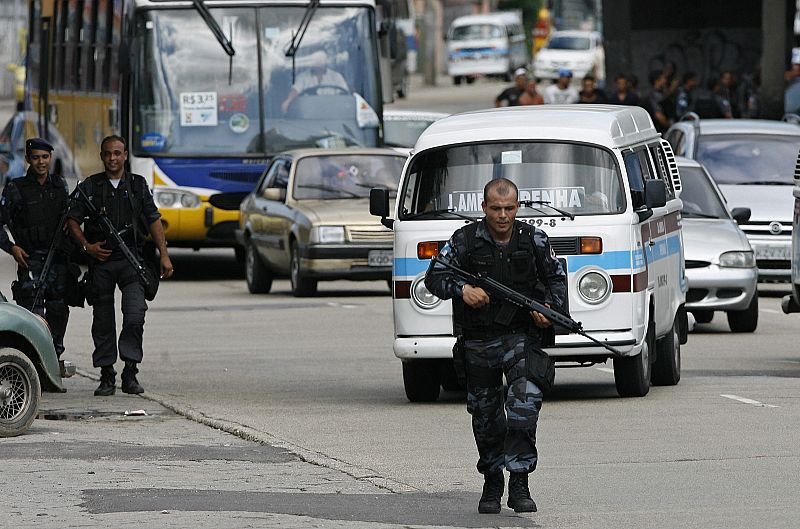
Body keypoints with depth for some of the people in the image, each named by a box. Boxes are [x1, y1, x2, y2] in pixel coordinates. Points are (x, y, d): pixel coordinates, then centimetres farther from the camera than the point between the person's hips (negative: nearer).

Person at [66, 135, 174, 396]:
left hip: (131, 259, -1)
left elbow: (153, 220, 11)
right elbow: (72, 219, 8)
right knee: (103, 321, 3)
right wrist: (87, 246, -7)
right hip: (101, 260, 1)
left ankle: (130, 374, -11)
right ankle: (107, 377, 10)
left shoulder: (138, 185, 11)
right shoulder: (89, 187, 8)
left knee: (135, 316, -16)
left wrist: (164, 255, 5)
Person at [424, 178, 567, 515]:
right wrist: (462, 290, -24)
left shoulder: (534, 241, 1)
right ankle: (492, 483, 26)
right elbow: (434, 278, -5)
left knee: (525, 405, -18)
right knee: (485, 415, 9)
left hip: (522, 335, 0)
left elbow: (556, 278, 14)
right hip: (479, 341, 0)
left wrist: (551, 308, -5)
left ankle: (519, 482, -14)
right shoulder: (465, 241, -4)